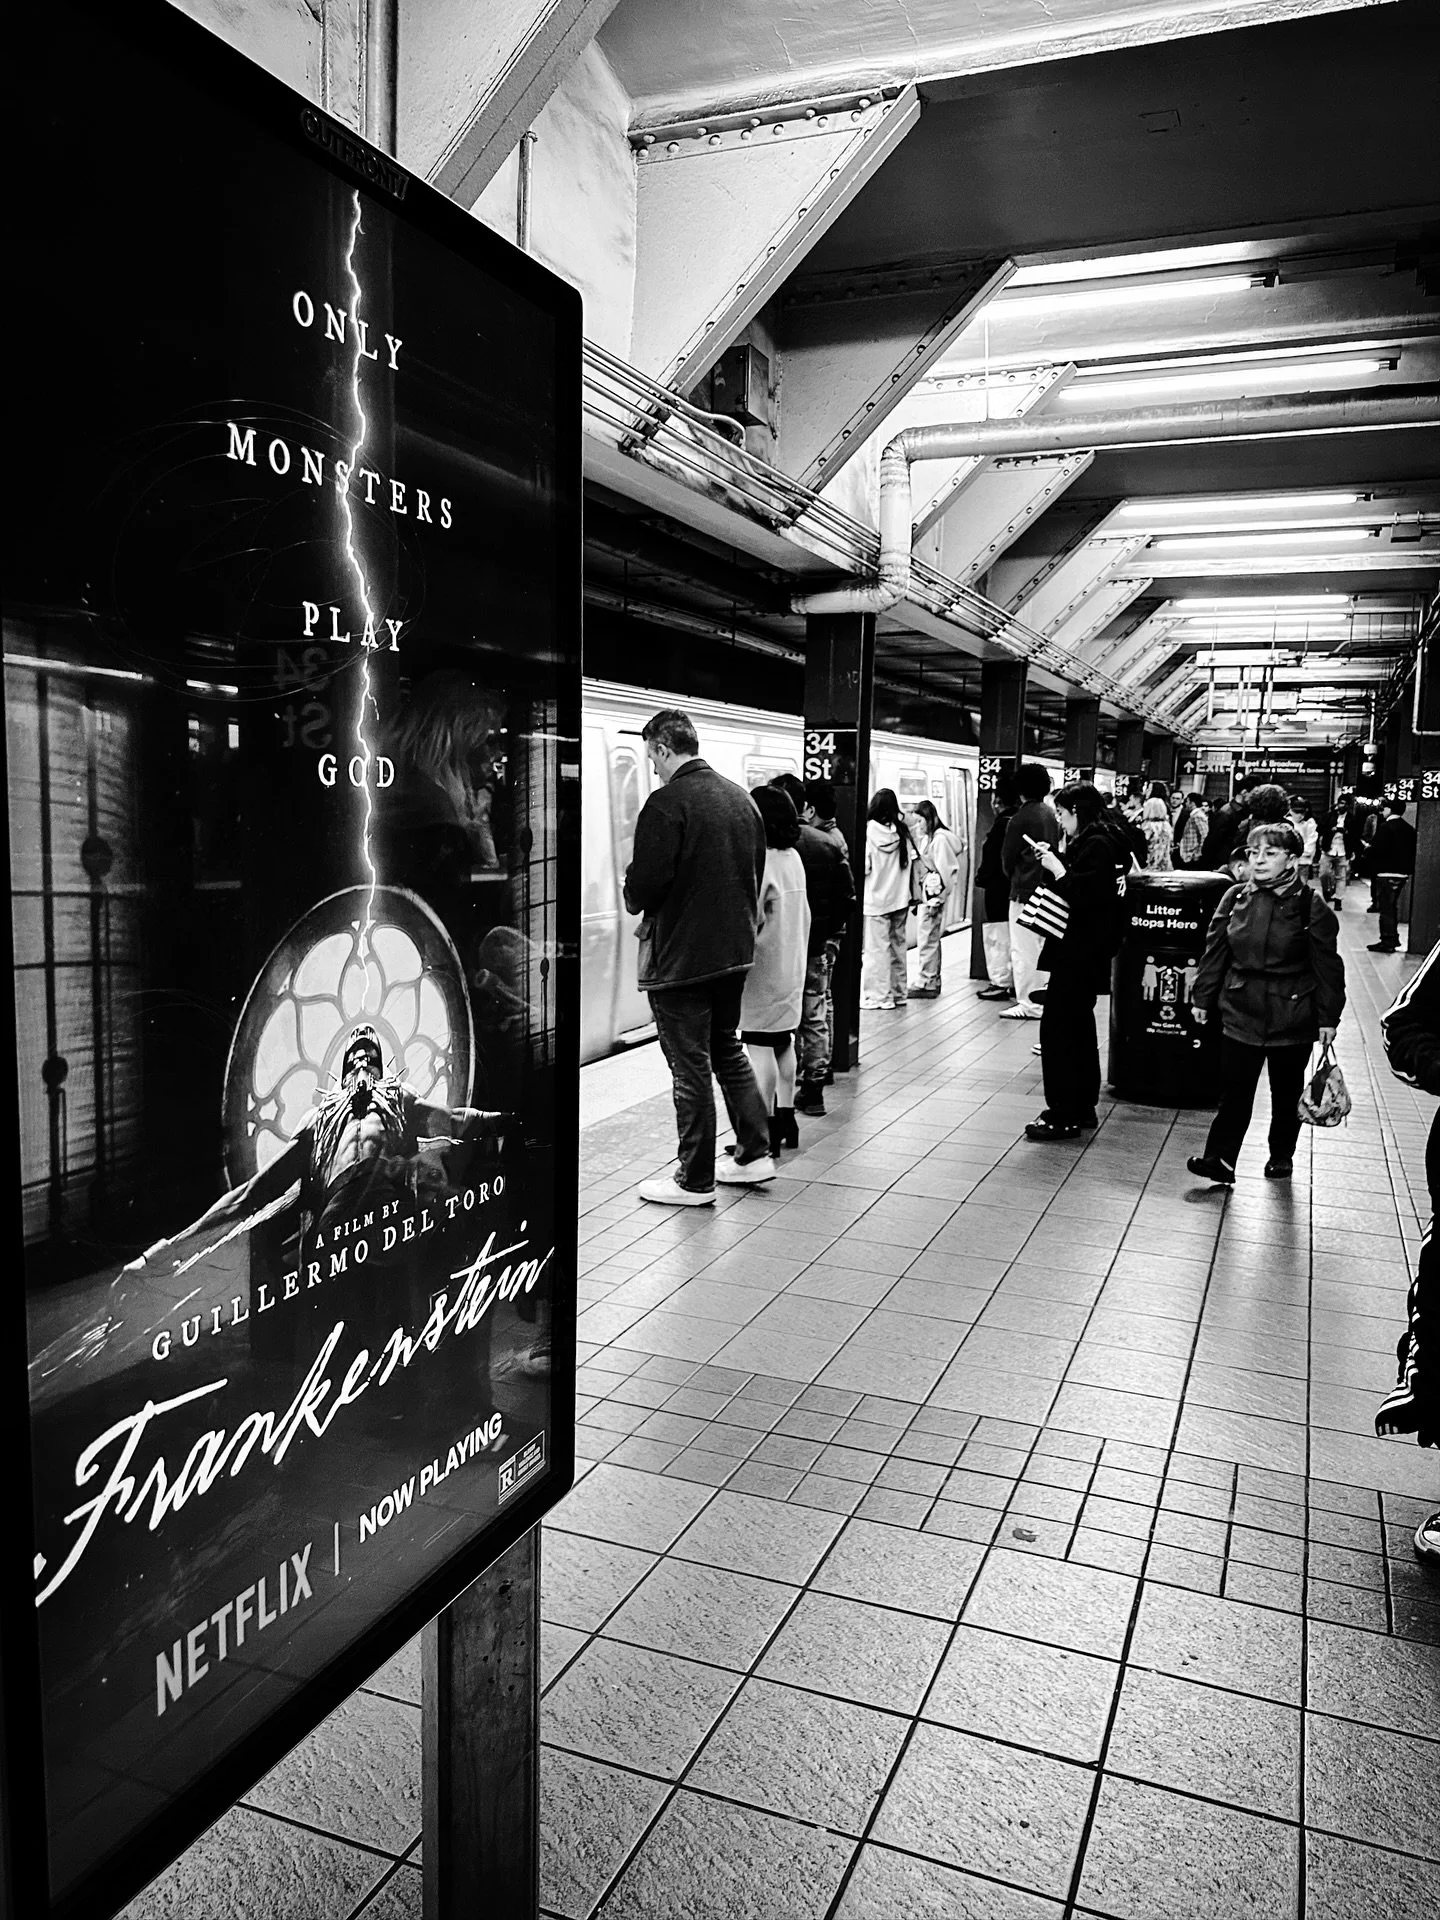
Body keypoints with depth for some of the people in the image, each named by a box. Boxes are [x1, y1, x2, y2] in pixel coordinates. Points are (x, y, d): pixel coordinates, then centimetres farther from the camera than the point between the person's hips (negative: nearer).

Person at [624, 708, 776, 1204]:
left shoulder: (667, 803, -17)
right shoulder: (741, 798, 7)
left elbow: (643, 888, -21)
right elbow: (755, 874, 12)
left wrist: (634, 896, 1)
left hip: (681, 957, -7)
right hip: (734, 950, 7)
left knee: (690, 1066, 2)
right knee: (727, 1048, 22)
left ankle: (695, 1179, 13)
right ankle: (754, 1153, 26)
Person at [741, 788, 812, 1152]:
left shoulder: (760, 862, -17)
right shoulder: (794, 858, 9)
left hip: (764, 968, -9)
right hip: (792, 967, 9)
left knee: (759, 1047, -5)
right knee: (784, 1042, 15)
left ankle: (764, 1130, -3)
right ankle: (786, 1118, 23)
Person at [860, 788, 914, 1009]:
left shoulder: (868, 831, -12)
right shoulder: (903, 832, 1)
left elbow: (863, 867, -12)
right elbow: (912, 863, 5)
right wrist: (913, 895, 13)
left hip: (875, 899, -4)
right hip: (900, 899, 5)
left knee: (877, 948, 1)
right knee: (897, 944, 13)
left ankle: (879, 995, 2)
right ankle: (898, 993, 19)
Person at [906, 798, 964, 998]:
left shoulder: (940, 838, -12)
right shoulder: (927, 838, 15)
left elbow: (943, 872, -16)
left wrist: (936, 900, -16)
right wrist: (921, 898, 14)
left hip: (935, 895, -9)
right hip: (927, 895, 9)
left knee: (927, 939, -6)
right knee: (931, 939, 13)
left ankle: (926, 983, -1)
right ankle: (933, 981, 19)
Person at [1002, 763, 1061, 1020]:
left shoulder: (1020, 818, -14)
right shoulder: (1051, 815, 6)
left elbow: (1008, 856, -8)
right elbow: (1056, 849, 12)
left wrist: (1012, 877, 11)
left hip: (1024, 890, -7)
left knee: (1022, 948, -2)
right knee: (1039, 946, 16)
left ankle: (1028, 1004, -1)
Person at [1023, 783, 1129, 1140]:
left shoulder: (1097, 846, -16)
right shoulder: (1089, 842, 14)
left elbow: (1082, 896, -25)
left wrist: (1057, 869, -16)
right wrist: (1053, 861, 4)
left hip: (1080, 953, -11)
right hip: (1080, 950, 11)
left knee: (1058, 1027, -7)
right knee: (1078, 1027, 17)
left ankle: (1064, 1116, -3)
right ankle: (1082, 1107, 28)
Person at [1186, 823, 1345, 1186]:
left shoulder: (1310, 905, -8)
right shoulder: (1235, 898, 1)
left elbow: (1327, 965, -5)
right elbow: (1215, 951, 7)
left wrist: (1328, 1016, -5)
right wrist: (1202, 998, 8)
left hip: (1292, 1016, -2)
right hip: (1241, 1011, 2)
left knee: (1287, 1092, 14)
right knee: (1234, 1091, -2)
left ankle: (1281, 1156, 30)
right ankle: (1220, 1159, -2)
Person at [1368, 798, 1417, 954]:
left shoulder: (1385, 827, -15)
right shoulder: (1409, 829, 9)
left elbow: (1377, 850, -20)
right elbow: (1413, 851, 10)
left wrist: (1368, 847, -1)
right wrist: (1409, 868, 16)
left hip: (1386, 873, -8)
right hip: (1403, 873, 8)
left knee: (1385, 908, -3)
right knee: (1393, 906, 20)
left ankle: (1387, 942, -2)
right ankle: (1393, 938, 27)